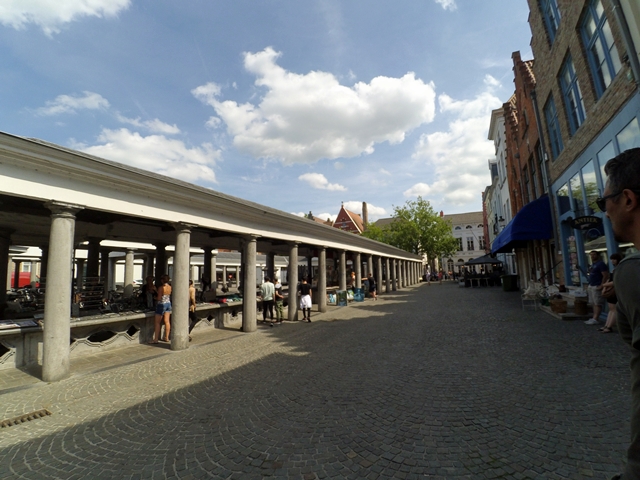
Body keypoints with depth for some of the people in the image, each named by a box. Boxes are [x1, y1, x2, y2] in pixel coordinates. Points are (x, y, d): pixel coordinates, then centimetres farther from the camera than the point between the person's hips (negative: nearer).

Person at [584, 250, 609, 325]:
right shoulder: (592, 264, 18)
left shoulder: (601, 264, -10)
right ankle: (595, 318, 14)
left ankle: (595, 319, -6)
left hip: (597, 287, -9)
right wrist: (589, 285, 19)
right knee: (593, 303, 10)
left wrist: (601, 286, -20)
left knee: (597, 304, -6)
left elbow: (606, 276, -17)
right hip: (591, 286, 9)